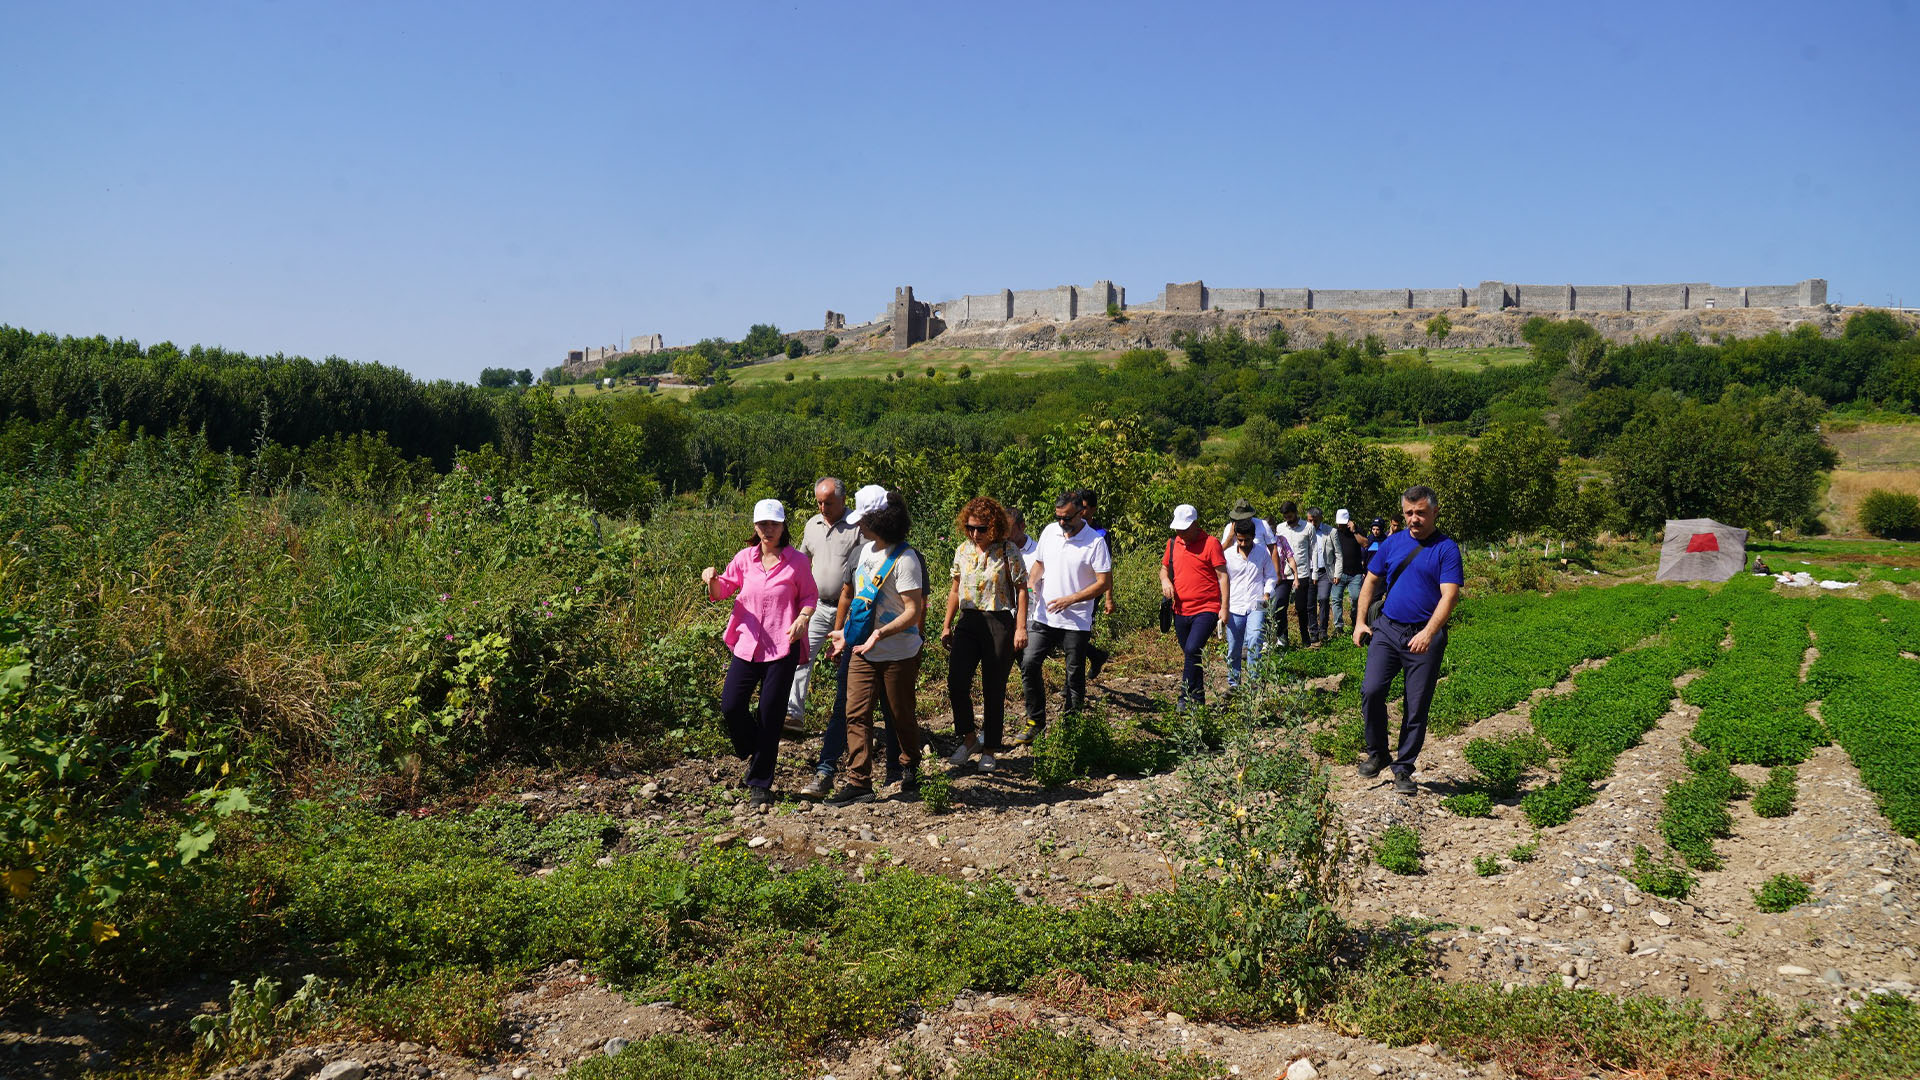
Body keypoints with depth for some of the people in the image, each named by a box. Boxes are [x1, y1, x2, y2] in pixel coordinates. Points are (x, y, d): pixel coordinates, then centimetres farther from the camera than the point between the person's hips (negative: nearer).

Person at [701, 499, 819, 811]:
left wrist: (803, 618, -16)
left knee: (770, 716, 2)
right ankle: (753, 751, 28)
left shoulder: (797, 561, -2)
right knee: (731, 706, -5)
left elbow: (810, 596, 4)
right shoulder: (745, 558, 6)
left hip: (782, 647, -3)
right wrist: (712, 581, -10)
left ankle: (760, 785, 15)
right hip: (747, 644, 3)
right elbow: (722, 592, 13)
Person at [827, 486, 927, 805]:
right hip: (863, 651, 7)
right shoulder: (867, 550, 7)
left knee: (902, 716, 10)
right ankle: (858, 781, 2)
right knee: (856, 714, -1)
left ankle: (909, 767, 34)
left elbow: (913, 611, -22)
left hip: (898, 655, -7)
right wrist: (847, 632, 19)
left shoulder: (904, 559, -18)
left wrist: (879, 634, -33)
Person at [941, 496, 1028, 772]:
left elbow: (1021, 591, -6)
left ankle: (989, 750, 16)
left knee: (994, 689, 3)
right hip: (968, 622, 4)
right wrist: (947, 625, 16)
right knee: (956, 681, -9)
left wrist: (1021, 628, -12)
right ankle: (969, 739, 11)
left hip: (1000, 623, -4)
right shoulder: (963, 550, 8)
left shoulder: (1009, 551, -6)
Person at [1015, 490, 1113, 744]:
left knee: (1075, 676, 6)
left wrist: (1069, 599, -17)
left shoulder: (1095, 542, -11)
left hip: (1076, 621, -4)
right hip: (1045, 617, 4)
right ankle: (1036, 722, 10)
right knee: (1029, 664, -4)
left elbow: (1104, 582, -12)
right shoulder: (1049, 532, 4)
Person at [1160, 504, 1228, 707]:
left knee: (1193, 649, -22)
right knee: (1191, 655, 14)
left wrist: (1224, 607, -10)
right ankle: (1199, 699, 25)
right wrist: (1165, 580, -1)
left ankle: (1187, 697, -13)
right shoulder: (1173, 543, 8)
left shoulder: (1210, 543, -8)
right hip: (1181, 610, 6)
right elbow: (1164, 567, 22)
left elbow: (1222, 576, -7)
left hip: (1206, 610, -6)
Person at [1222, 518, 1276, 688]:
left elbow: (1271, 576, 14)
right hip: (1234, 608, 1)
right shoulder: (1228, 554, 2)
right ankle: (1233, 683, 21)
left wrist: (1267, 592, -4)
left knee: (1254, 642, -22)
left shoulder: (1263, 552, 4)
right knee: (1233, 649, 5)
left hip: (1256, 606, -1)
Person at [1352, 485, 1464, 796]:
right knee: (1371, 690, -12)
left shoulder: (1446, 548, -4)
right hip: (1386, 630, 3)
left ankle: (1403, 769, 16)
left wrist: (1428, 633, -25)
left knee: (1417, 707, 2)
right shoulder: (1393, 542, 8)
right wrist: (1360, 622, 8)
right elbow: (1371, 582, 17)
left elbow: (1449, 596, -12)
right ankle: (1377, 754, 9)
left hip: (1425, 636, -3)